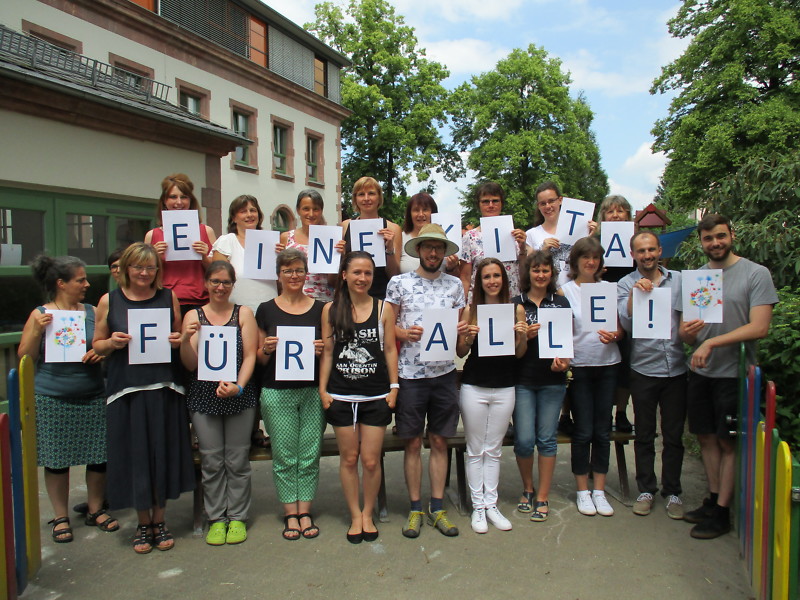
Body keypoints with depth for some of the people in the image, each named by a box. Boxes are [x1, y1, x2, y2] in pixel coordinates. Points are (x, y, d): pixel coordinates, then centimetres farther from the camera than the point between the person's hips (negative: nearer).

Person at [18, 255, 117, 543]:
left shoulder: (92, 312, 5)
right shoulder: (40, 315, -1)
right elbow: (25, 358, 0)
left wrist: (101, 352, -8)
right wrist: (37, 331, -15)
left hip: (92, 398, 2)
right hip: (52, 400, -2)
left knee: (99, 456, 5)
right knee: (56, 460, 6)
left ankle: (95, 509, 25)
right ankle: (60, 517, 23)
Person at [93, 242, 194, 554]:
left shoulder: (168, 297, 7)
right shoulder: (109, 301, 4)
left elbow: (180, 338, 15)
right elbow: (97, 345, 9)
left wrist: (178, 340, -7)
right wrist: (111, 343, -12)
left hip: (165, 389, 1)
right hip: (125, 390, -1)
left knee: (164, 454, 7)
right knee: (134, 456, 5)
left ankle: (159, 521, 25)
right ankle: (143, 524, 24)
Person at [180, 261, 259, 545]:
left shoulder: (244, 313, 2)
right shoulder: (193, 316, 5)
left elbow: (250, 356, -3)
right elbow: (190, 365, 2)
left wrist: (238, 386, -18)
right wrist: (185, 340, -16)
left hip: (240, 397, -1)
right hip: (203, 397, 1)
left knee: (237, 460, 6)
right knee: (211, 461, 7)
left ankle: (237, 517, 21)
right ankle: (216, 518, 22)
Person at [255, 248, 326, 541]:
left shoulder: (320, 308, 8)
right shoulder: (266, 310, 4)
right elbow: (259, 359, 8)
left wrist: (323, 349, -8)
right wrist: (267, 349, -13)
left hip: (312, 391, 1)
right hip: (277, 392, -1)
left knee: (310, 454, 4)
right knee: (284, 455, 3)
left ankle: (305, 512, 18)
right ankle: (290, 514, 16)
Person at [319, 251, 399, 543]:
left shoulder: (383, 309, 1)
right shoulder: (331, 310, 2)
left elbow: (390, 349, 3)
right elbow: (327, 351, 4)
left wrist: (394, 386, -1)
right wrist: (322, 388, 1)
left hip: (376, 397, 0)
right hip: (341, 396, 1)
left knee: (371, 461, 3)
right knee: (349, 458, 9)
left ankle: (368, 514, 25)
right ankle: (355, 516, 26)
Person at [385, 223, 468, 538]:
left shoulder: (455, 285, 10)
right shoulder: (399, 283, 1)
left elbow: (459, 323, 15)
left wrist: (461, 329, -7)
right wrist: (404, 333, -17)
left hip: (444, 373, 3)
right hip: (410, 373, -2)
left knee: (439, 442, 10)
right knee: (413, 443, 6)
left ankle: (437, 508, 22)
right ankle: (415, 509, 19)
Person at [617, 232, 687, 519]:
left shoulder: (678, 279, 7)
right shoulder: (626, 284, 0)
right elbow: (626, 323, -12)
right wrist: (634, 294, -24)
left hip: (676, 368, 2)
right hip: (643, 369, -1)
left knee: (674, 435, 9)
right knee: (644, 434, 9)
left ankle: (673, 492, 23)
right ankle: (646, 489, 23)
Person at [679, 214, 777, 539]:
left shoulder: (756, 274, -7)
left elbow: (758, 328, -17)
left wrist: (711, 342, -22)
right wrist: (686, 332, -14)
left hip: (734, 373, -5)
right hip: (699, 371, 5)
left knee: (728, 442, 4)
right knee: (706, 437, 12)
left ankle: (722, 512, 15)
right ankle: (712, 499, 26)